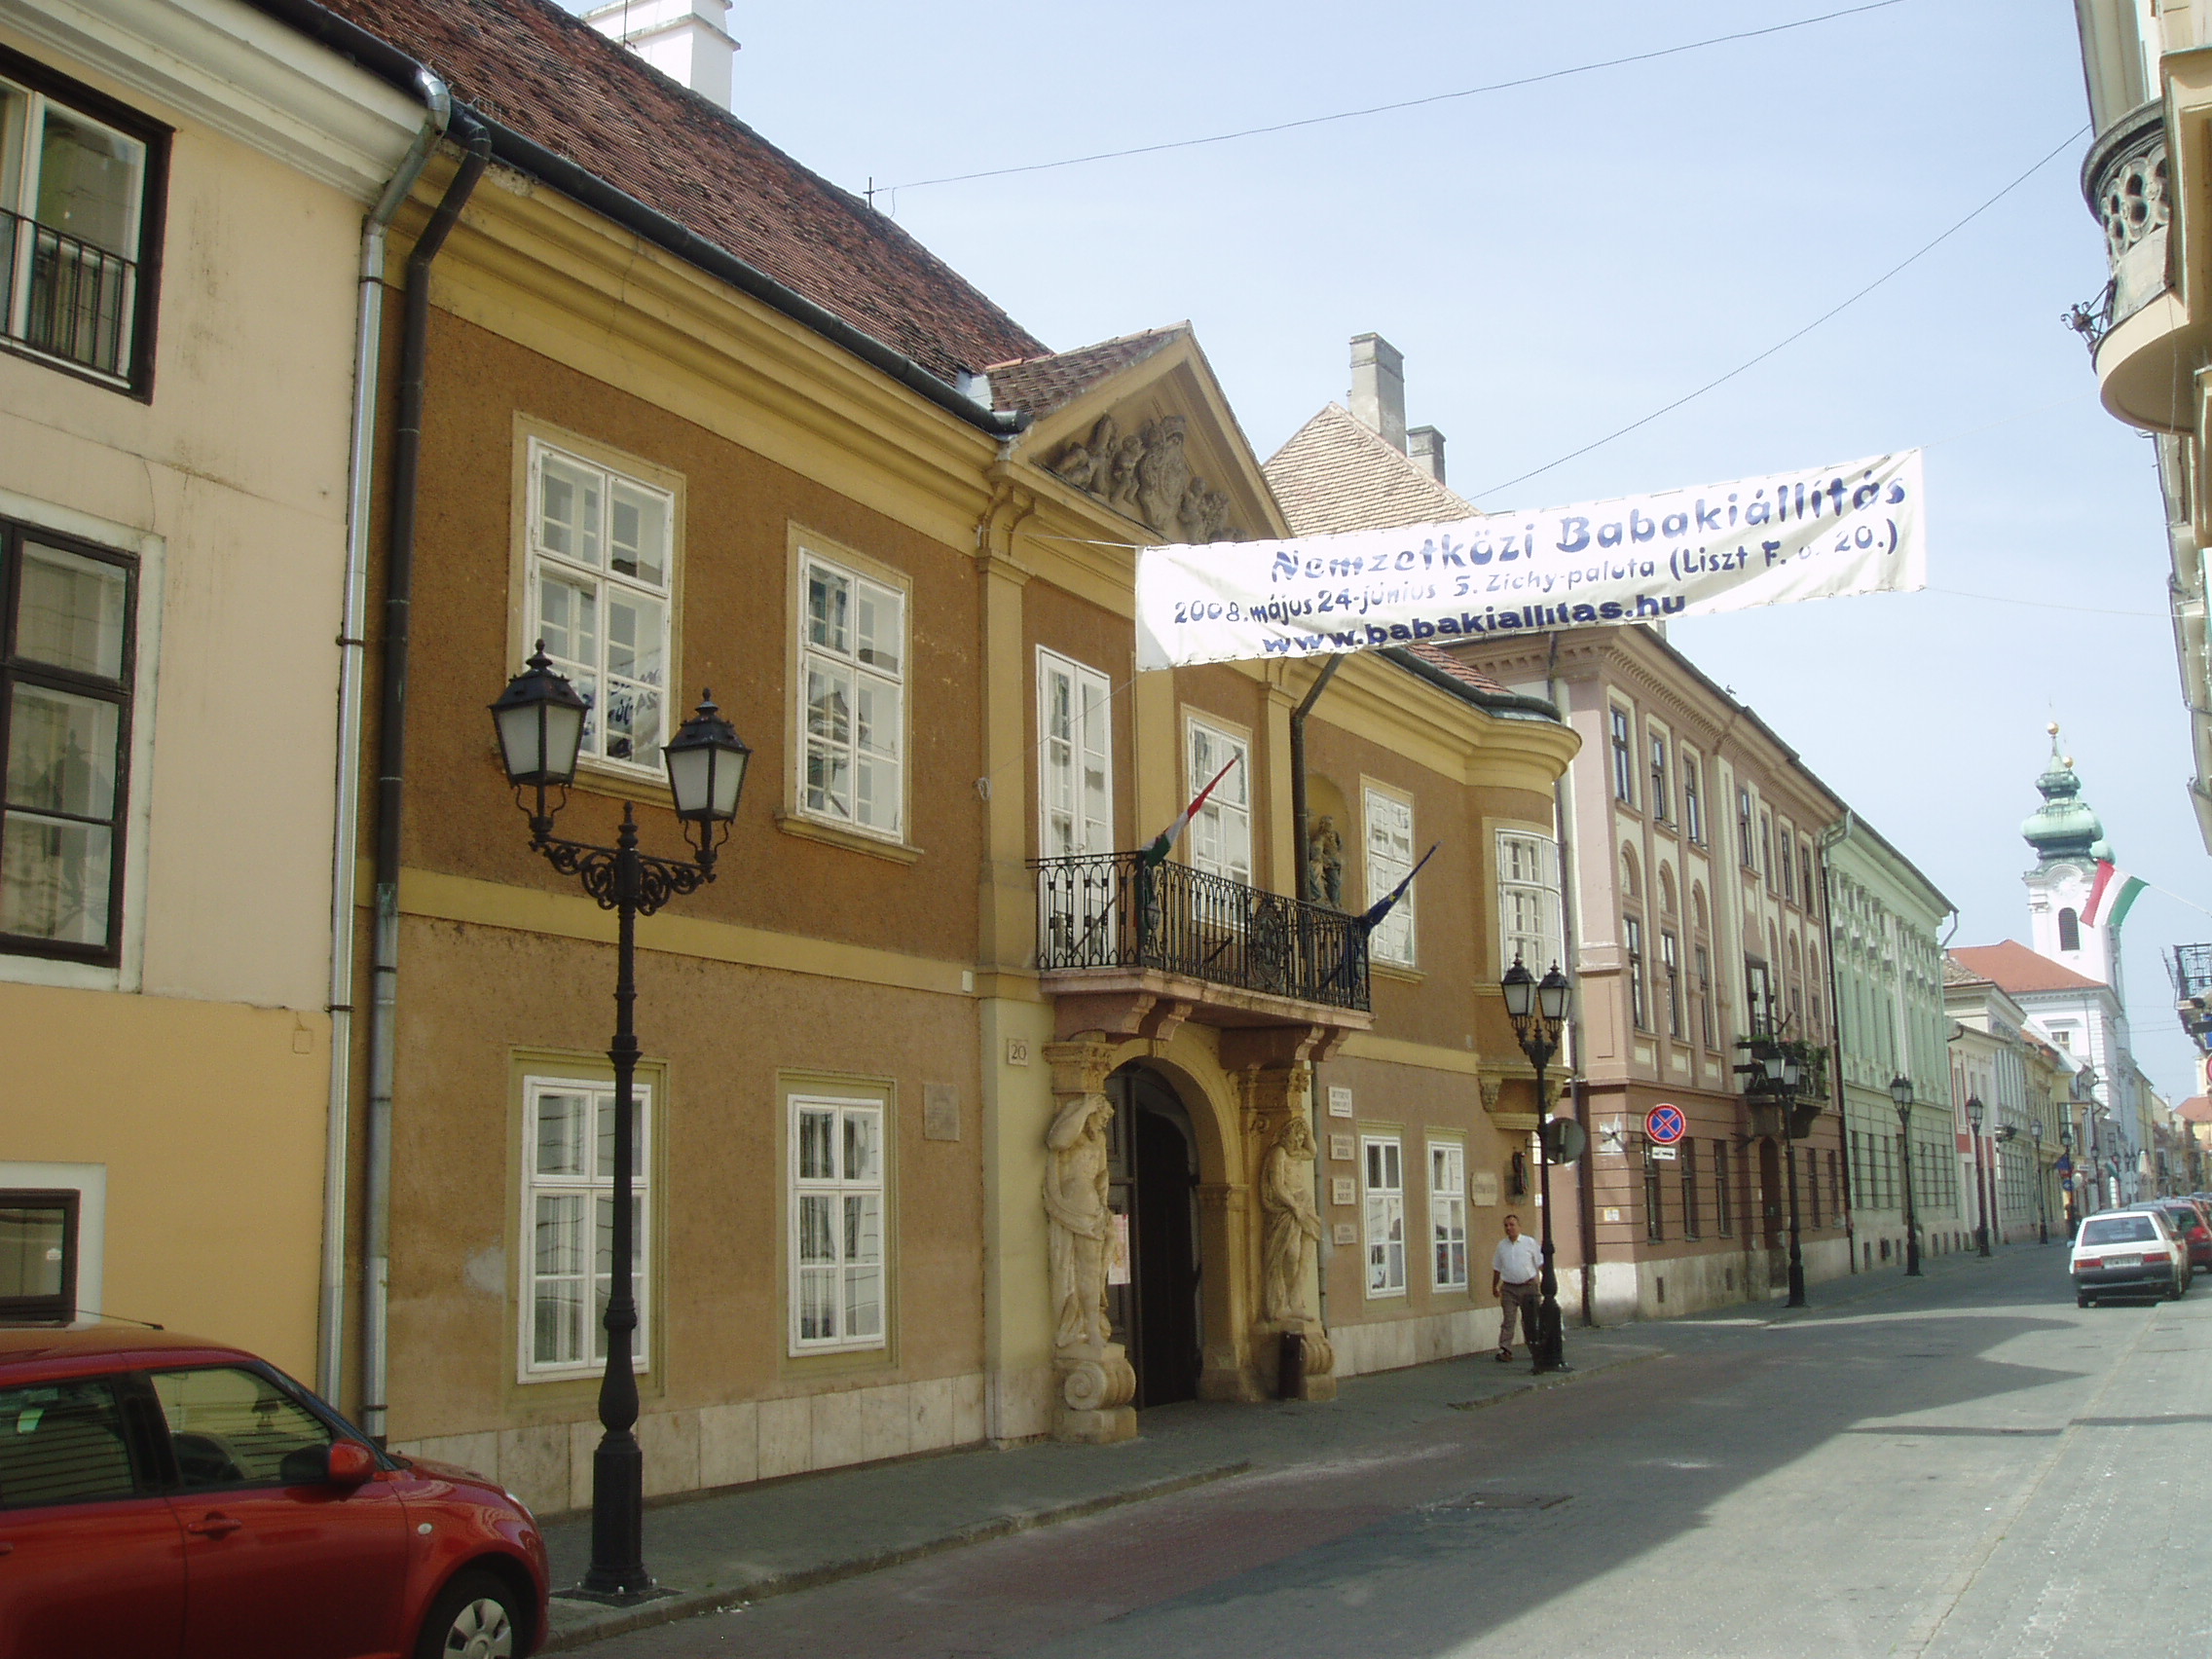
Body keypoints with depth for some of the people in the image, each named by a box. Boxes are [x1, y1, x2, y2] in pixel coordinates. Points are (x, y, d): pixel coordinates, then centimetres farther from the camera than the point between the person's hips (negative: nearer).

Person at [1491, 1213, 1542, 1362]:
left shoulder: (1530, 1243, 1)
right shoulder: (1501, 1245, 8)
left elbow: (1541, 1264, 5)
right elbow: (1496, 1268, 17)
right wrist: (1494, 1287, 20)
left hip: (1527, 1287, -1)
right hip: (1508, 1288, 1)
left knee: (1530, 1320, 7)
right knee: (1507, 1320, -9)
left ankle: (1536, 1350, 20)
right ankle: (1505, 1351, -13)